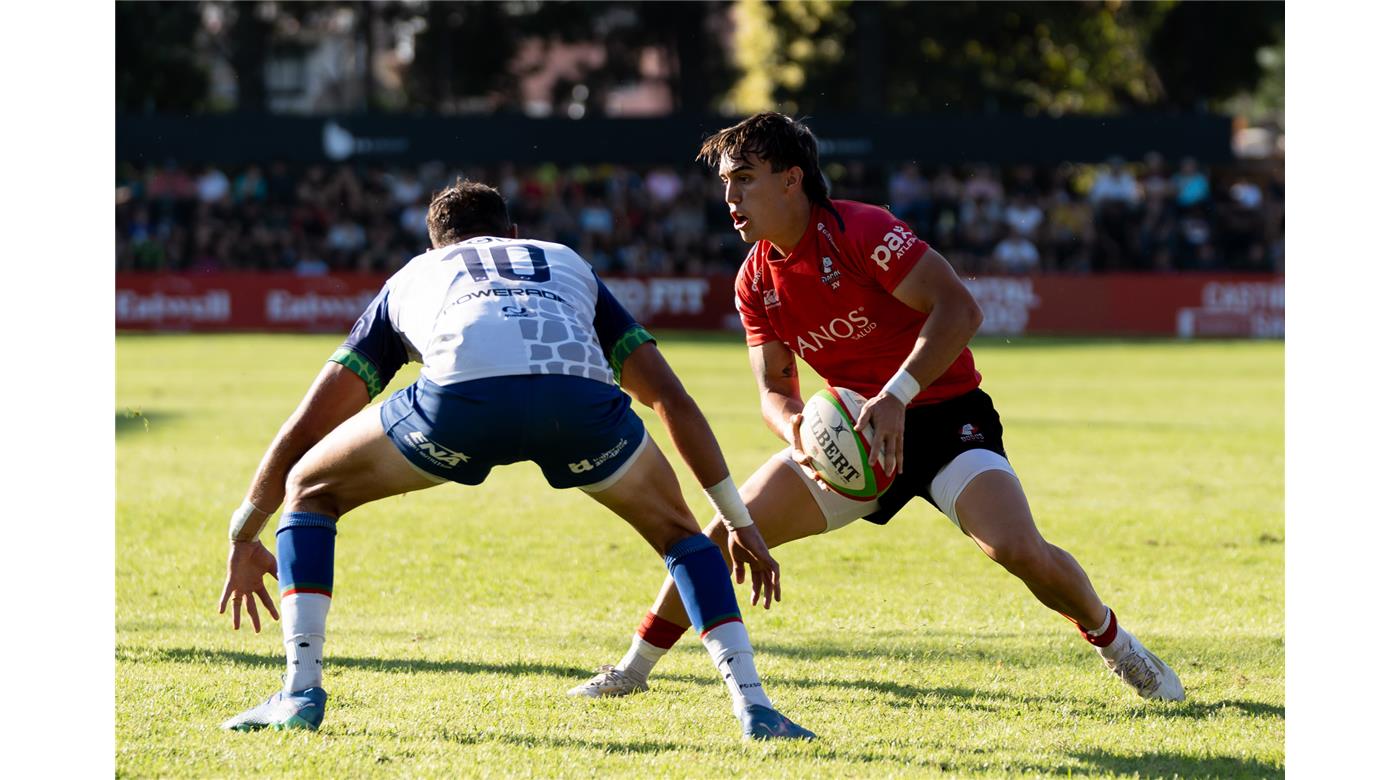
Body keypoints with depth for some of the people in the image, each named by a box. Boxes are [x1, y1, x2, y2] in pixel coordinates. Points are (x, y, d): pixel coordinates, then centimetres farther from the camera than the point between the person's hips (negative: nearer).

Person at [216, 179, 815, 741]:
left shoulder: (410, 278, 40)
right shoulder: (569, 266, 43)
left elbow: (300, 432, 39)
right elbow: (673, 400, 36)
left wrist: (243, 538, 51)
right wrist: (741, 523, 41)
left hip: (462, 392, -1)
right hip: (579, 393, 1)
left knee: (309, 491, 24)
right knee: (677, 531, 29)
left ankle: (300, 692, 10)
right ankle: (753, 705, 11)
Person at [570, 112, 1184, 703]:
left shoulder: (858, 231, -20)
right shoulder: (755, 283, 0)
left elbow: (959, 309, -26)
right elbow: (774, 387, 1)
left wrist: (896, 397, -35)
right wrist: (794, 428, -24)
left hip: (943, 416, -6)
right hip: (852, 436, 6)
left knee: (1018, 550, -27)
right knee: (730, 529, -4)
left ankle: (1116, 646, 0)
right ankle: (635, 666, 12)